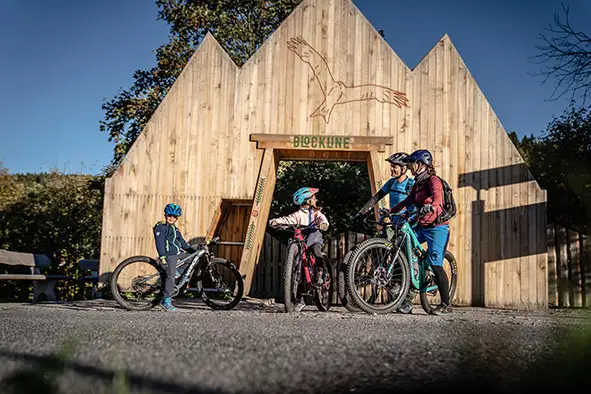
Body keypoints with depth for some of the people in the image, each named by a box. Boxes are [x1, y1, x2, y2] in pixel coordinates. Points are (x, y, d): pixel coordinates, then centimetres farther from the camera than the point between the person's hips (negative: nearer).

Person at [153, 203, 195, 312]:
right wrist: (162, 257, -22)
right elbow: (159, 243, -12)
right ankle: (166, 301, -10)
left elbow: (183, 243, 26)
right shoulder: (161, 227, -2)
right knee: (171, 276, -15)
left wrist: (193, 251, 19)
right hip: (169, 255, -9)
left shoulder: (176, 229, 23)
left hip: (179, 254, 9)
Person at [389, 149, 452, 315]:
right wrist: (391, 211, 7)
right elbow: (407, 201, 17)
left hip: (437, 227, -8)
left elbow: (437, 196, -30)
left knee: (435, 263, -12)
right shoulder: (418, 183, 15)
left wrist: (432, 206, -51)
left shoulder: (433, 180, -11)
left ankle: (446, 304, -4)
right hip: (422, 227, 8)